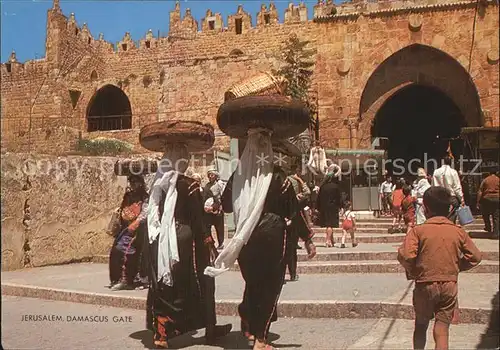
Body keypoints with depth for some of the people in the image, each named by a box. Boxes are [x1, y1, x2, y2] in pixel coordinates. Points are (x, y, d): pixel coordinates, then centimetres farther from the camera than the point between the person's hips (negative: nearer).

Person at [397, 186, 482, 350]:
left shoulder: (418, 230, -10)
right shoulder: (458, 232, -2)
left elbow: (405, 255, -20)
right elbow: (475, 257, 1)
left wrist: (412, 271, -1)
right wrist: (456, 268, 13)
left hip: (425, 285, -1)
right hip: (449, 286, 1)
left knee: (421, 326, 19)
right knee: (442, 330, 4)